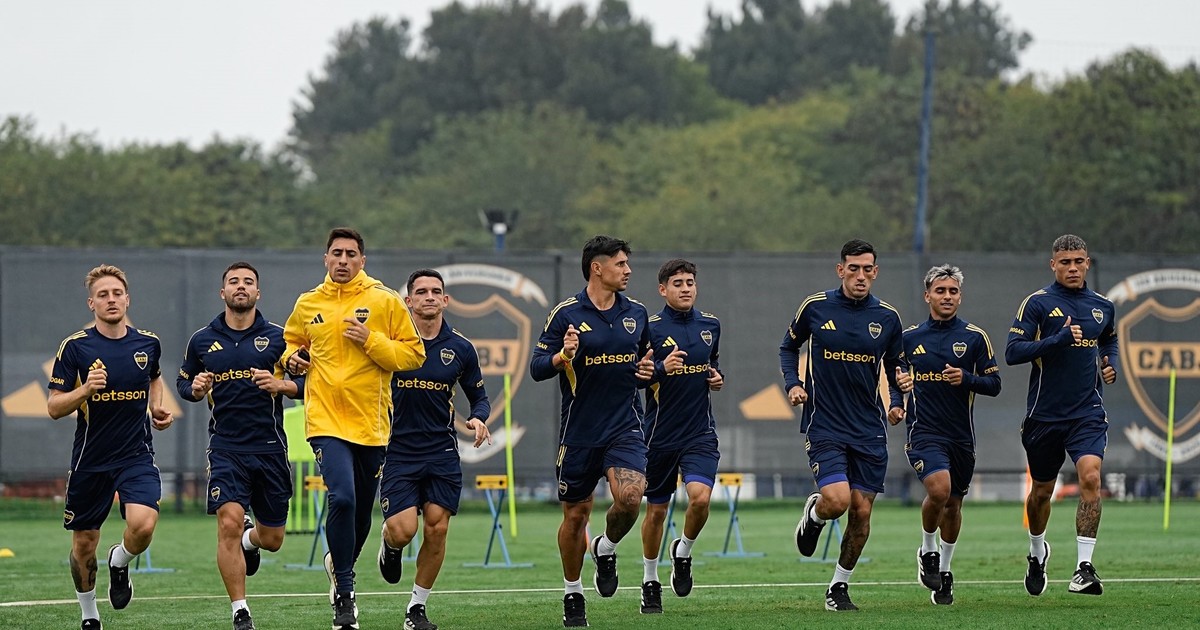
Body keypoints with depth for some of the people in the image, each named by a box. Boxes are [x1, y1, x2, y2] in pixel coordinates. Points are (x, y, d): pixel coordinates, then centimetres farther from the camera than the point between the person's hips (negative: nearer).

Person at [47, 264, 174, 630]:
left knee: (142, 526, -23)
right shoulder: (75, 347, -7)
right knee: (84, 545, 8)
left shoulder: (148, 343, 2)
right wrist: (86, 388, -24)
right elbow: (54, 407, -7)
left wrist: (157, 408, 8)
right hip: (90, 459, -1)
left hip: (137, 455, 1)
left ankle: (120, 563, 12)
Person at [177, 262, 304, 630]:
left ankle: (250, 539, 48)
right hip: (226, 448, -1)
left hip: (270, 447, 1)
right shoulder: (202, 341, 5)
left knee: (272, 540, 9)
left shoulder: (278, 337, 1)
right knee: (229, 523, -19)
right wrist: (195, 389, -5)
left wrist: (281, 385, -17)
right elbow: (183, 382, 17)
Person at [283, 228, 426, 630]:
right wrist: (292, 358, 3)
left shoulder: (385, 302, 1)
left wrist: (371, 341, -14)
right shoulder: (307, 305, 7)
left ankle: (341, 564, 42)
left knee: (362, 510, 11)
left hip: (371, 424, 1)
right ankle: (344, 593, -11)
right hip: (326, 420, -1)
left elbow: (413, 354, -1)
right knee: (342, 498, -21)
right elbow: (292, 341, 26)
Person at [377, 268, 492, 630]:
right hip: (399, 451, -2)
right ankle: (390, 546, 26)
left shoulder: (460, 349, 4)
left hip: (442, 454, 2)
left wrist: (478, 418, -7)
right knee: (402, 530, -13)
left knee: (437, 529, -4)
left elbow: (479, 396, 14)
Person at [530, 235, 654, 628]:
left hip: (624, 427, 2)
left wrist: (649, 370, 0)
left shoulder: (636, 314, 7)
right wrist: (562, 356, -27)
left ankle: (606, 549, 10)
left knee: (629, 496, -22)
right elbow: (537, 367, -7)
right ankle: (573, 595, 25)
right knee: (575, 515, 6)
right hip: (579, 431, -2)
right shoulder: (567, 314, -6)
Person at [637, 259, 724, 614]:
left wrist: (718, 378, 3)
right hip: (660, 435, -2)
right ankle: (650, 582, 25)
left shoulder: (710, 325, 6)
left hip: (700, 432, 2)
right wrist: (662, 369, -25)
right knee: (656, 510, 8)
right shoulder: (651, 328, -8)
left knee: (700, 497, -19)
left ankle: (684, 552, 11)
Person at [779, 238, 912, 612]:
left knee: (861, 512, 2)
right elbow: (788, 346, 13)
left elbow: (896, 367, 15)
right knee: (837, 501, -20)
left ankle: (840, 587, 19)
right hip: (824, 426, -3)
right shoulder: (815, 307, -3)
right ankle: (814, 514, 18)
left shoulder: (887, 317, 2)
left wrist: (898, 402, -2)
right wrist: (792, 383, -3)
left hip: (870, 430, 3)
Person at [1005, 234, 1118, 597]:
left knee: (1090, 476, -21)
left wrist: (1112, 365, 9)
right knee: (1042, 490, 13)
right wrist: (1059, 339, -23)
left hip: (1088, 413, 1)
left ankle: (1084, 568, -22)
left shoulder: (1103, 307, 9)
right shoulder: (1038, 304, -5)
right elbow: (1012, 352, -13)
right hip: (1045, 414, -1)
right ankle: (1037, 551, 42)